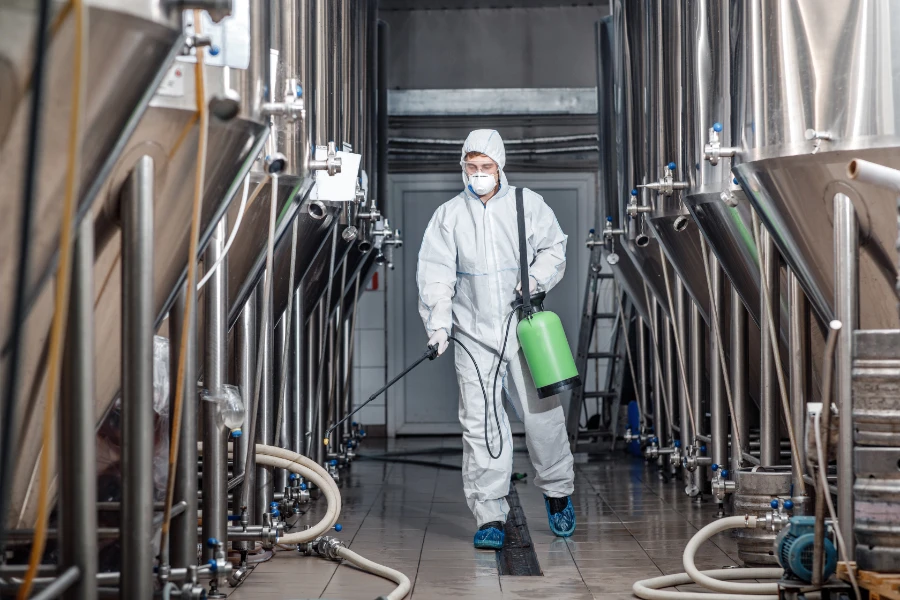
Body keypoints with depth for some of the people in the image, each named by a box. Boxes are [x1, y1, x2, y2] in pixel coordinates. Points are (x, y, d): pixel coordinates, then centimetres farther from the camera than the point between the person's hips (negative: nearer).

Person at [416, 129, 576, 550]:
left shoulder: (527, 204, 6)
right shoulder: (448, 216, 6)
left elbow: (554, 249, 9)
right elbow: (435, 274, 2)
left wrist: (536, 278, -11)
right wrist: (438, 323, -11)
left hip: (524, 329, 0)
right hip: (474, 334, 0)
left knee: (542, 415, 3)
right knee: (480, 424, -5)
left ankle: (557, 491, 28)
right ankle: (490, 517, 0)